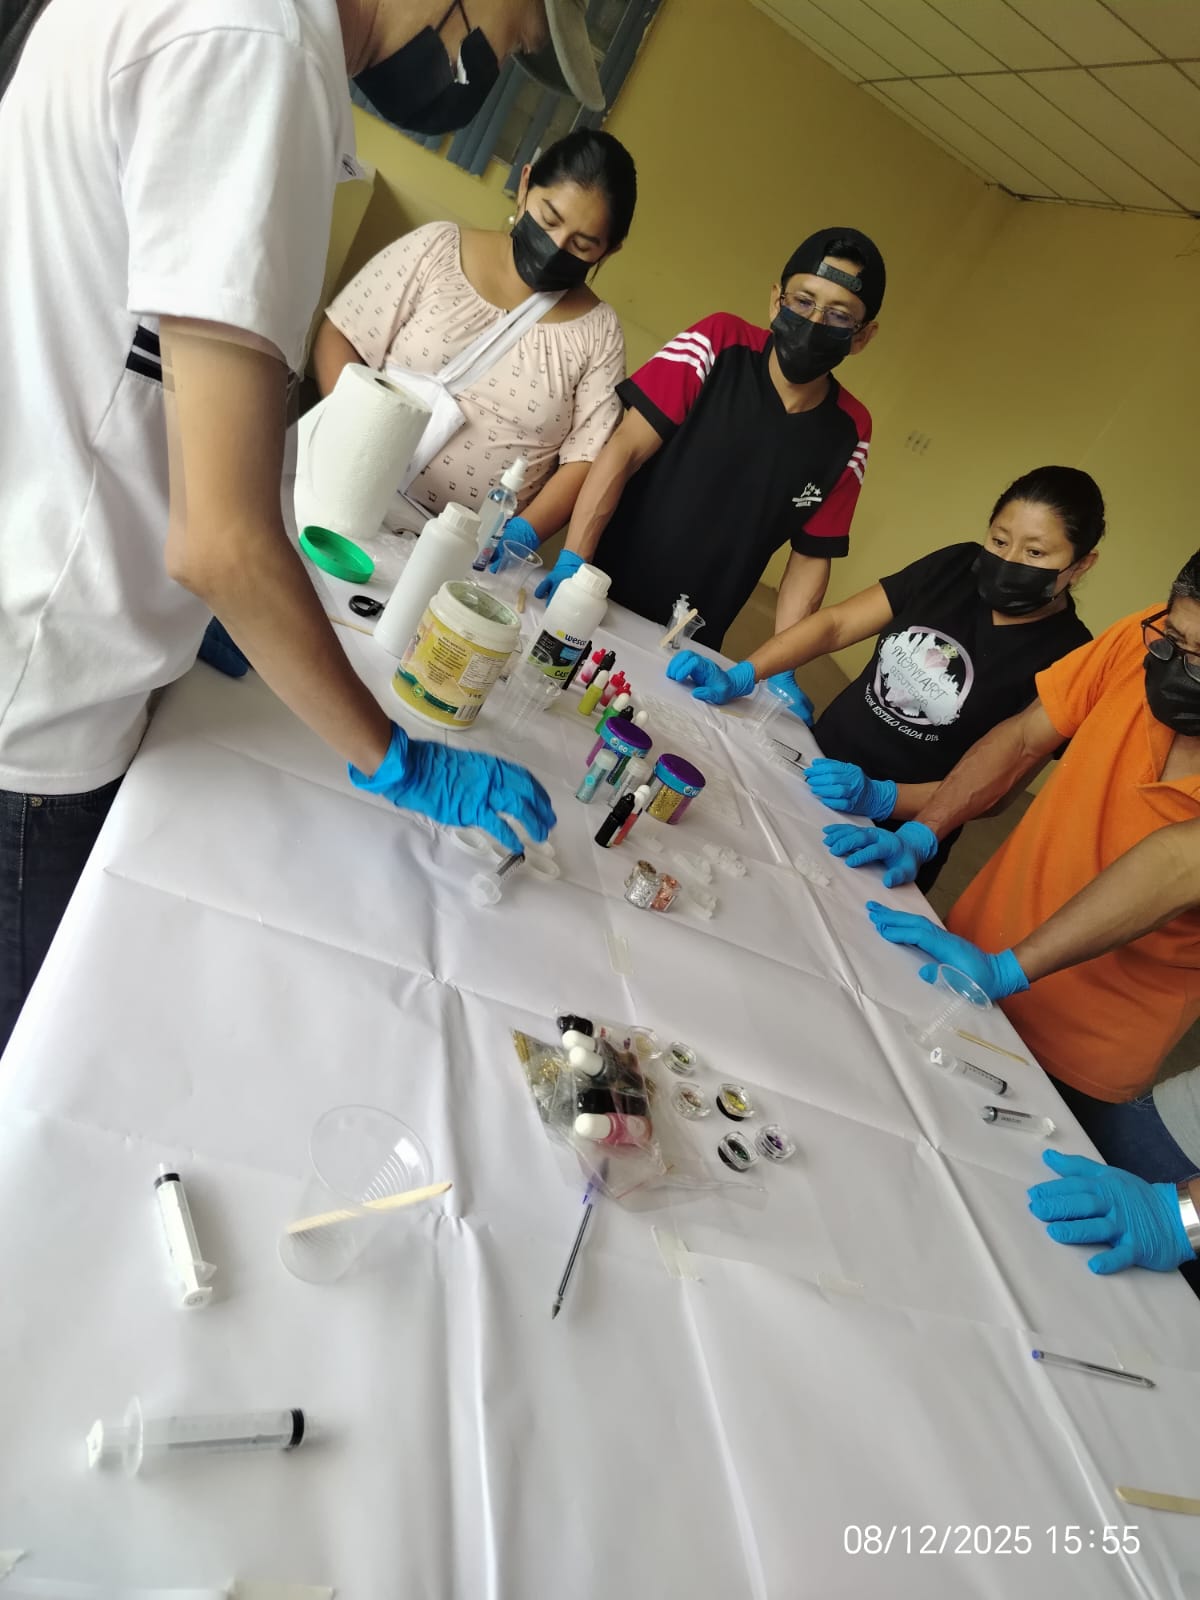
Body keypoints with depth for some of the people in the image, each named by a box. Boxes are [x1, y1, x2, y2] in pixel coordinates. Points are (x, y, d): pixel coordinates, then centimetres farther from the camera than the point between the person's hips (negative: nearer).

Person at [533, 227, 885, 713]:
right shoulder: (719, 344, -11)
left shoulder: (849, 432, -3)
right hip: (602, 595, -2)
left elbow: (810, 558, 1)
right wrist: (571, 562, -27)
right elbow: (624, 450, -17)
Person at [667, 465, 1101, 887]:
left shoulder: (1066, 655, -17)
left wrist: (879, 799, -31)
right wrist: (738, 677, -20)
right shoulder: (956, 567, -6)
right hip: (816, 767, 4)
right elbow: (835, 624, -8)